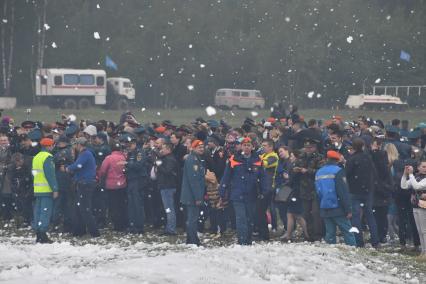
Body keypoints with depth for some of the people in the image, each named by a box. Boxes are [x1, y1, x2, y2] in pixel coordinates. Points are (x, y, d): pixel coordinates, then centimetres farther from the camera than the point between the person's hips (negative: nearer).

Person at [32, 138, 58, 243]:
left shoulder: (36, 157, 13)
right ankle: (43, 235, -10)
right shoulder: (48, 157, -13)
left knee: (38, 211, 11)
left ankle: (38, 235, 14)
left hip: (37, 190, 8)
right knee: (45, 211, -6)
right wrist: (55, 189, -15)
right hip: (46, 190, -8)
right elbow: (50, 175, -17)